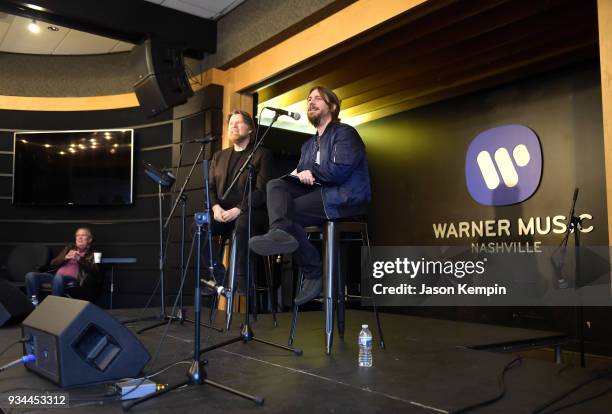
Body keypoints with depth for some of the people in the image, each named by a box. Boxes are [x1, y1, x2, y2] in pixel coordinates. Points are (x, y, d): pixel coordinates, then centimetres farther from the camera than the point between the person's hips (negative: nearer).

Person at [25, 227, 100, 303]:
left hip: (73, 279, -5)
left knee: (58, 277, -39)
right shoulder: (69, 248, 25)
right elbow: (52, 264, 17)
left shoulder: (91, 254, 13)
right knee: (31, 275, -18)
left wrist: (80, 259, -14)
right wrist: (65, 258, -2)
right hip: (56, 275, 5)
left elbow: (95, 271, -5)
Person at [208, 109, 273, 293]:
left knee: (242, 223, -39)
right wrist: (216, 207, -9)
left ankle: (241, 279, -29)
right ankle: (216, 276, -14)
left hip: (251, 213, -4)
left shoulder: (262, 154, 5)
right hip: (223, 213, 5)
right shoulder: (219, 156, 23)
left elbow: (261, 190, -8)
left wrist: (237, 209, -21)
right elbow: (210, 187, 13)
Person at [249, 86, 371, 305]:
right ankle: (280, 232, -45)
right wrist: (298, 174, -7)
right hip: (316, 193, 8)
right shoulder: (309, 144, 27)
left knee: (287, 212, -22)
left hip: (344, 199, -8)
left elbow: (339, 171, -17)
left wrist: (310, 172, -2)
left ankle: (314, 273, -21)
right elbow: (300, 174, 18)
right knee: (275, 185, -15)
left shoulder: (345, 133, 0)